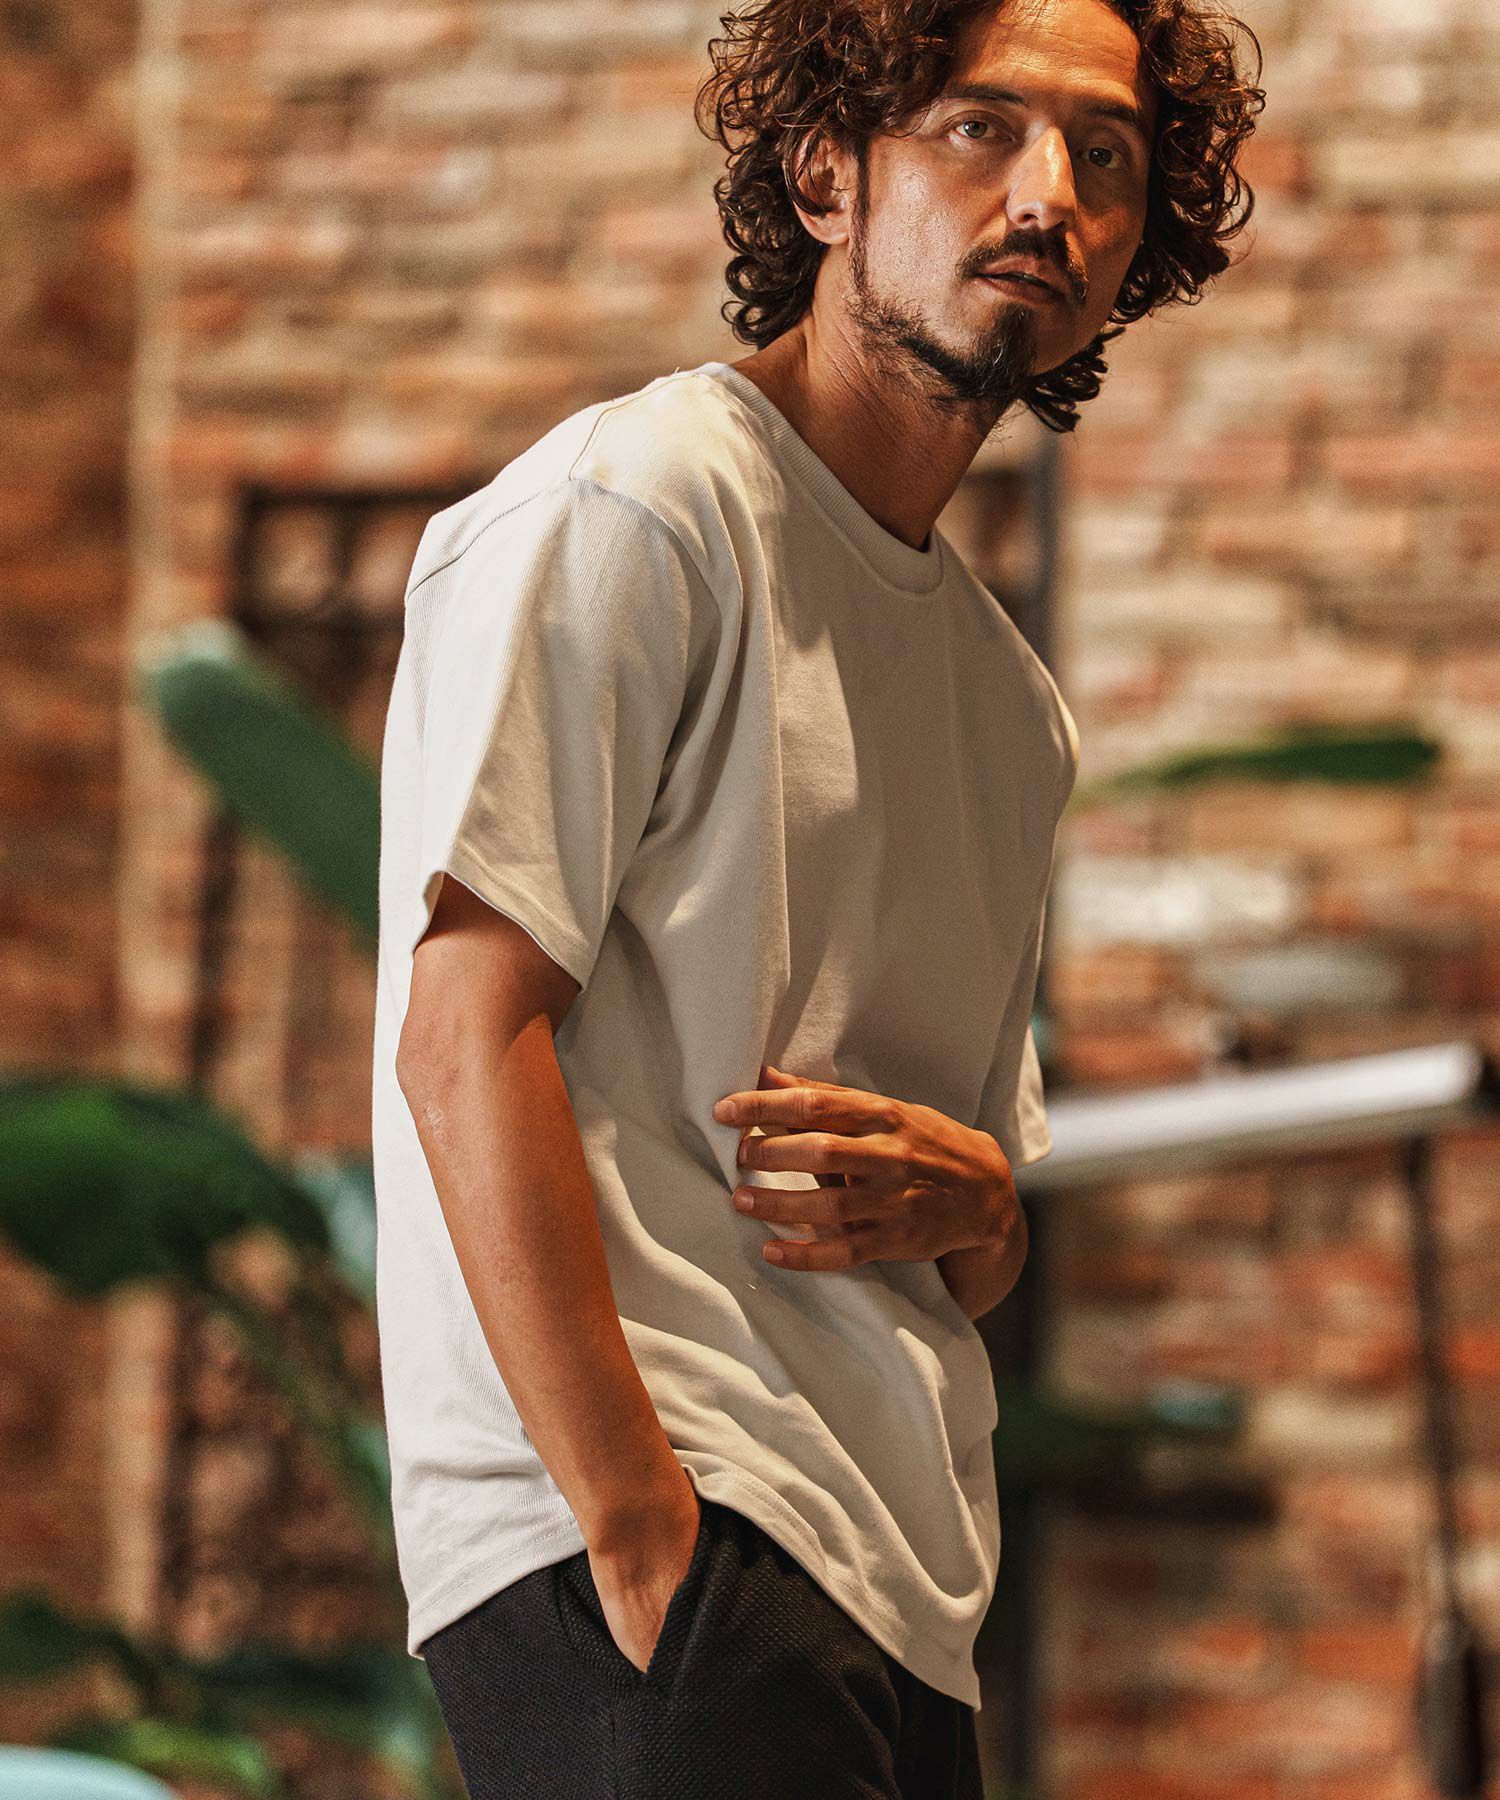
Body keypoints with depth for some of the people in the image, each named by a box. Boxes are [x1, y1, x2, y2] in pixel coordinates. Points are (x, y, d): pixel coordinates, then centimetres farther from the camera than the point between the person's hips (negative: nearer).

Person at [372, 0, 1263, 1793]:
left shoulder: (1010, 693, 22)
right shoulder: (632, 506, -2)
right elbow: (467, 1040, -12)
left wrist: (971, 1201, 2)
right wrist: (642, 1536, -19)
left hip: (905, 1605, 7)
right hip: (650, 1542, -7)